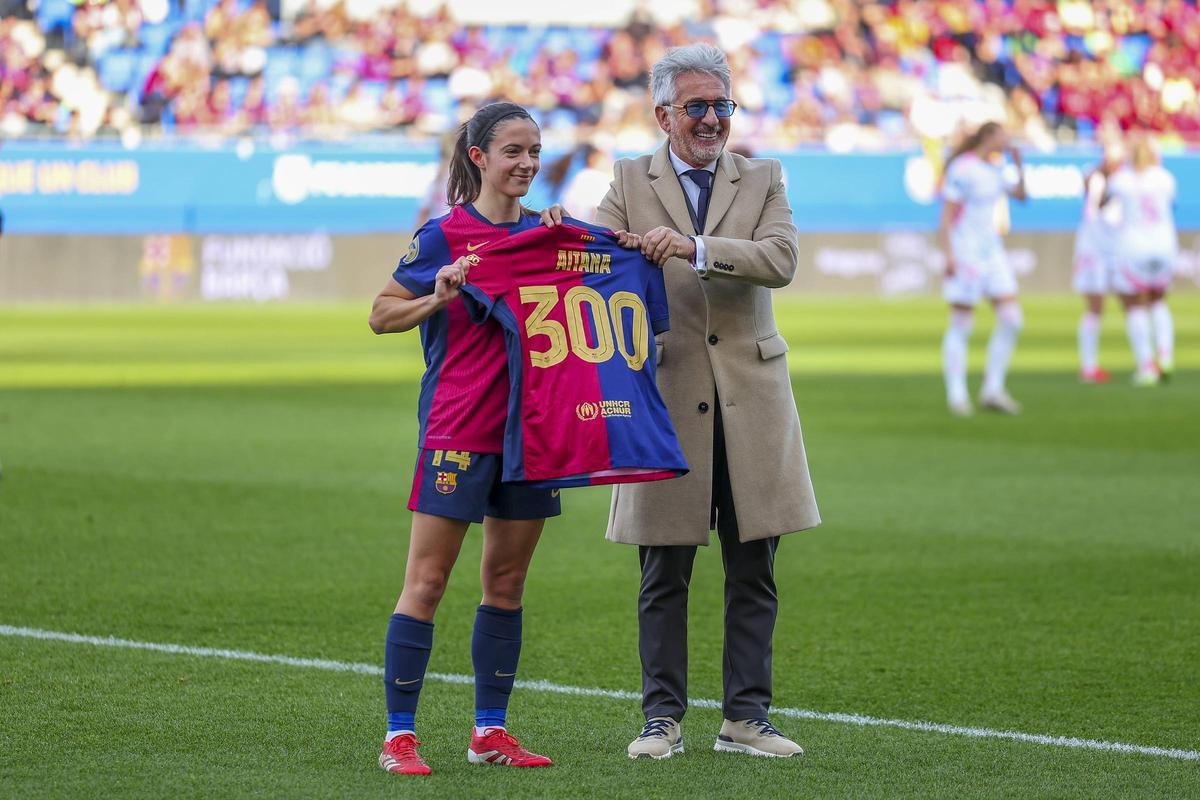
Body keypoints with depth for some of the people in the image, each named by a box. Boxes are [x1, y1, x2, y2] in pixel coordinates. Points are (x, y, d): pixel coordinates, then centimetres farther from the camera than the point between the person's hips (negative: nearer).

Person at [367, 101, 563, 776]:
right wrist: (437, 298, -20)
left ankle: (491, 731, 17)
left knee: (508, 582, 10)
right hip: (458, 429, -5)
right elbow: (381, 316, -2)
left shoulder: (545, 232, 10)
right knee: (427, 582, -5)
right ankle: (399, 734, -2)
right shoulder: (444, 235, -5)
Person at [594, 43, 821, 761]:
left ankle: (746, 717, 11)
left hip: (749, 401, 1)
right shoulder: (630, 183, 10)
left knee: (753, 573, 4)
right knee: (664, 574, 2)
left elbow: (781, 259, -8)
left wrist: (693, 247, -20)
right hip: (665, 398, -1)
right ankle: (663, 719, 8)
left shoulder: (763, 181, 9)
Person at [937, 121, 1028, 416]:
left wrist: (1019, 164, 9)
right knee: (961, 326, -4)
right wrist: (948, 256, -21)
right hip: (964, 253, -8)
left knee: (1011, 319, -1)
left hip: (992, 251, 8)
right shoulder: (962, 168, -11)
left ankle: (993, 390, 4)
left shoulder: (993, 168, 13)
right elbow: (946, 215, -14)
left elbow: (1020, 195, 23)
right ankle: (957, 395, 3)